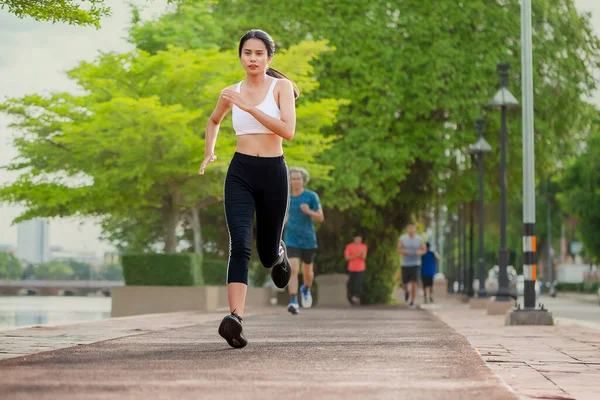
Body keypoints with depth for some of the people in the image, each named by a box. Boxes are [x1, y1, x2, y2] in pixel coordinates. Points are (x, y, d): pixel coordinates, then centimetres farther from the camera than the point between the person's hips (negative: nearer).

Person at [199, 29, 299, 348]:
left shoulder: (281, 86, 0)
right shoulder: (230, 93, 10)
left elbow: (288, 131, -16)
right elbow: (214, 121, 32)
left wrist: (249, 107, -18)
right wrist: (209, 153, 19)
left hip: (273, 172, -1)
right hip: (240, 172, 1)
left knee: (266, 255, 11)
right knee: (240, 245, -20)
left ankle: (278, 253, 50)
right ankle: (235, 318, -29)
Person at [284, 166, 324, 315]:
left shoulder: (312, 196, -7)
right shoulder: (287, 197, 2)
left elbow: (321, 218, -8)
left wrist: (308, 211, -25)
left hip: (308, 241, 0)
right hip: (292, 241, 0)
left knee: (307, 272, 16)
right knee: (293, 270, -19)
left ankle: (306, 289, 50)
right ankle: (293, 303, -25)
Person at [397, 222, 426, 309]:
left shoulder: (419, 239, -5)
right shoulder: (402, 238, -7)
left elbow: (424, 250, 5)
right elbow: (399, 250, -1)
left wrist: (420, 252, -18)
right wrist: (403, 251, -23)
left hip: (415, 264, -1)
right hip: (405, 265, 1)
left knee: (414, 283, -12)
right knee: (404, 284, 8)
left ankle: (412, 302, 0)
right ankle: (406, 292, 45)